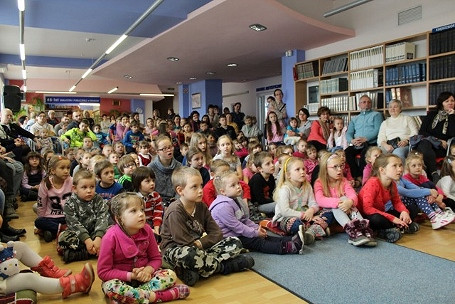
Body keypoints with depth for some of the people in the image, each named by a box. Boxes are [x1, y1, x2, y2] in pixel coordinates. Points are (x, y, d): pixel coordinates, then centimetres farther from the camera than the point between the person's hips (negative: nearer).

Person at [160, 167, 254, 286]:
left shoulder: (201, 206, 3)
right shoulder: (175, 211, -19)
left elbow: (216, 233, -1)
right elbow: (183, 241, -24)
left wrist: (201, 243, -16)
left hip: (199, 248, 7)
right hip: (175, 249, -6)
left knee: (235, 243, -5)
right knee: (190, 255, -44)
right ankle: (221, 267, -16)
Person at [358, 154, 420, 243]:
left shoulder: (392, 184, 0)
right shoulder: (373, 183, -24)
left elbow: (397, 202, 10)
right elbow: (367, 208, -32)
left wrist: (404, 211, -15)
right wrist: (392, 218, -31)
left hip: (380, 214, 9)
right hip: (367, 218, -9)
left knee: (413, 209, 5)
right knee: (377, 219, -42)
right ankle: (403, 226, -11)